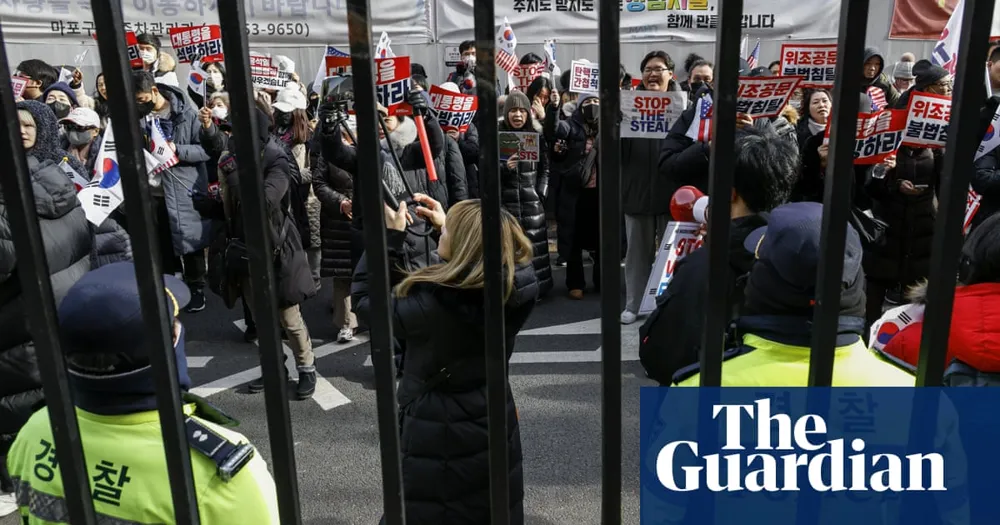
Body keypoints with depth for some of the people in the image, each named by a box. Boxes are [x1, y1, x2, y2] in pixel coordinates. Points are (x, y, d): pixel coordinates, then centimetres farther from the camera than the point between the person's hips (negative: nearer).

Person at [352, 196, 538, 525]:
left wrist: (390, 236, -14)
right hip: (497, 424, 5)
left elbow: (365, 299, -16)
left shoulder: (432, 306, -32)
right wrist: (448, 226, 4)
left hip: (440, 437, -5)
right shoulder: (519, 287, -16)